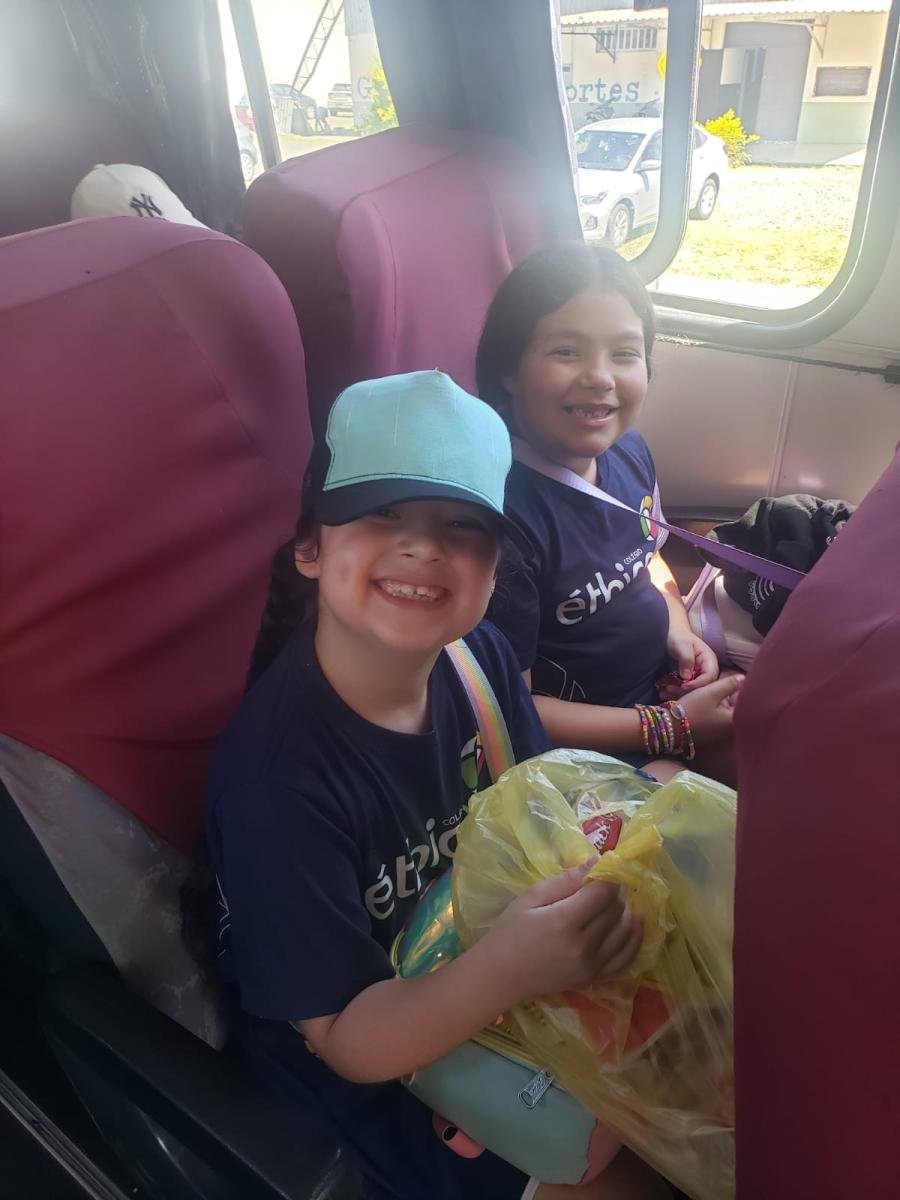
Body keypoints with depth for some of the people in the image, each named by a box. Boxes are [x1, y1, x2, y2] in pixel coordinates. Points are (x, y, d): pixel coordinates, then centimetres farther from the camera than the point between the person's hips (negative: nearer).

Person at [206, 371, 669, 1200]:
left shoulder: (478, 656, -15)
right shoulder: (278, 774, -33)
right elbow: (347, 1038, -25)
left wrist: (598, 888, -25)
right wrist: (508, 969, -43)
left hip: (482, 995, 6)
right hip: (372, 1079, -5)